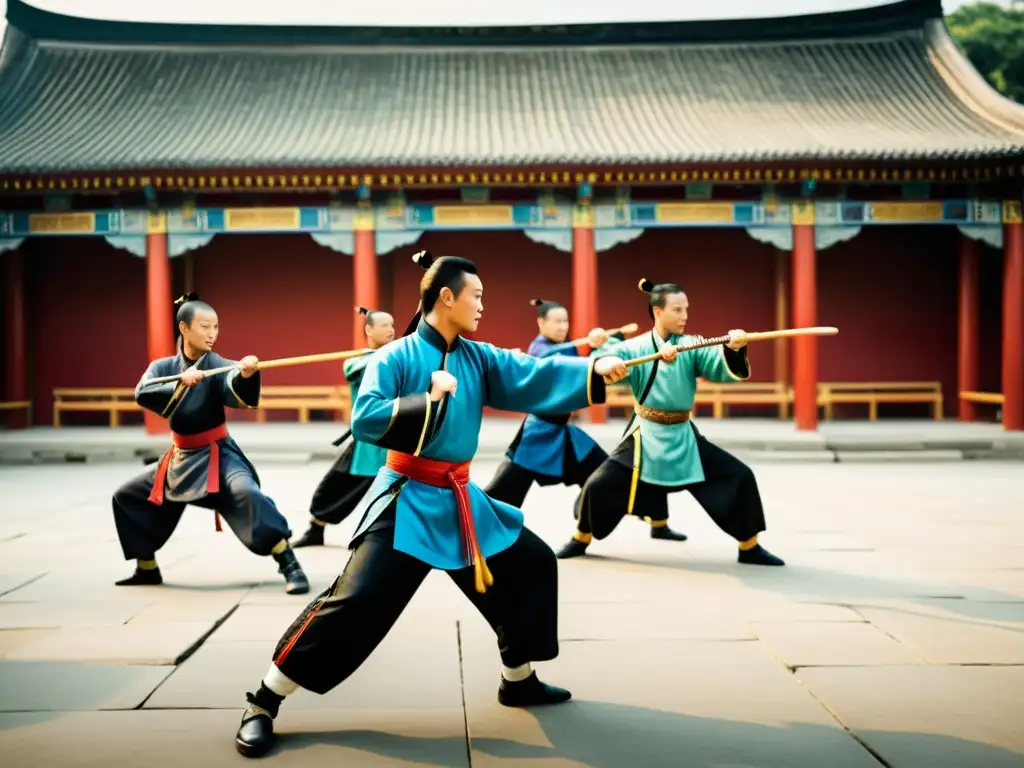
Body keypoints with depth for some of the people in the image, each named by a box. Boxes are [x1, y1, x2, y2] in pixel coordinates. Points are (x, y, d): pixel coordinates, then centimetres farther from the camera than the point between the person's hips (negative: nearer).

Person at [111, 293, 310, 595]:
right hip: (181, 457, 6)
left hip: (217, 455, -5)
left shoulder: (216, 365, -12)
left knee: (246, 494, -34)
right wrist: (181, 383, -36)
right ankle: (147, 569, 31)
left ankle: (290, 566, -30)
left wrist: (246, 374, -57)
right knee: (127, 497, 13)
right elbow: (142, 394, -20)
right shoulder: (163, 367, 0)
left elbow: (238, 392, -34)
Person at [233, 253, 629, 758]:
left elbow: (534, 376, -4)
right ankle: (262, 705, -6)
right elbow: (365, 419, -22)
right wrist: (428, 399, -22)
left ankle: (519, 679, 31)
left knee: (532, 565, 14)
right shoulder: (396, 357, -11)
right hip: (406, 500, -7)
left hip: (459, 501, 7)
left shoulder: (477, 358, 6)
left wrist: (594, 370, -17)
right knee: (355, 601, -16)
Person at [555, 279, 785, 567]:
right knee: (600, 485, -8)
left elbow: (723, 367, -19)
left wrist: (733, 348, -41)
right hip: (646, 436, -2)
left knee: (739, 477, -7)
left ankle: (749, 548, 10)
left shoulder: (692, 347, -4)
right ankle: (581, 539, 21)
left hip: (683, 436, 2)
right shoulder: (635, 347, -8)